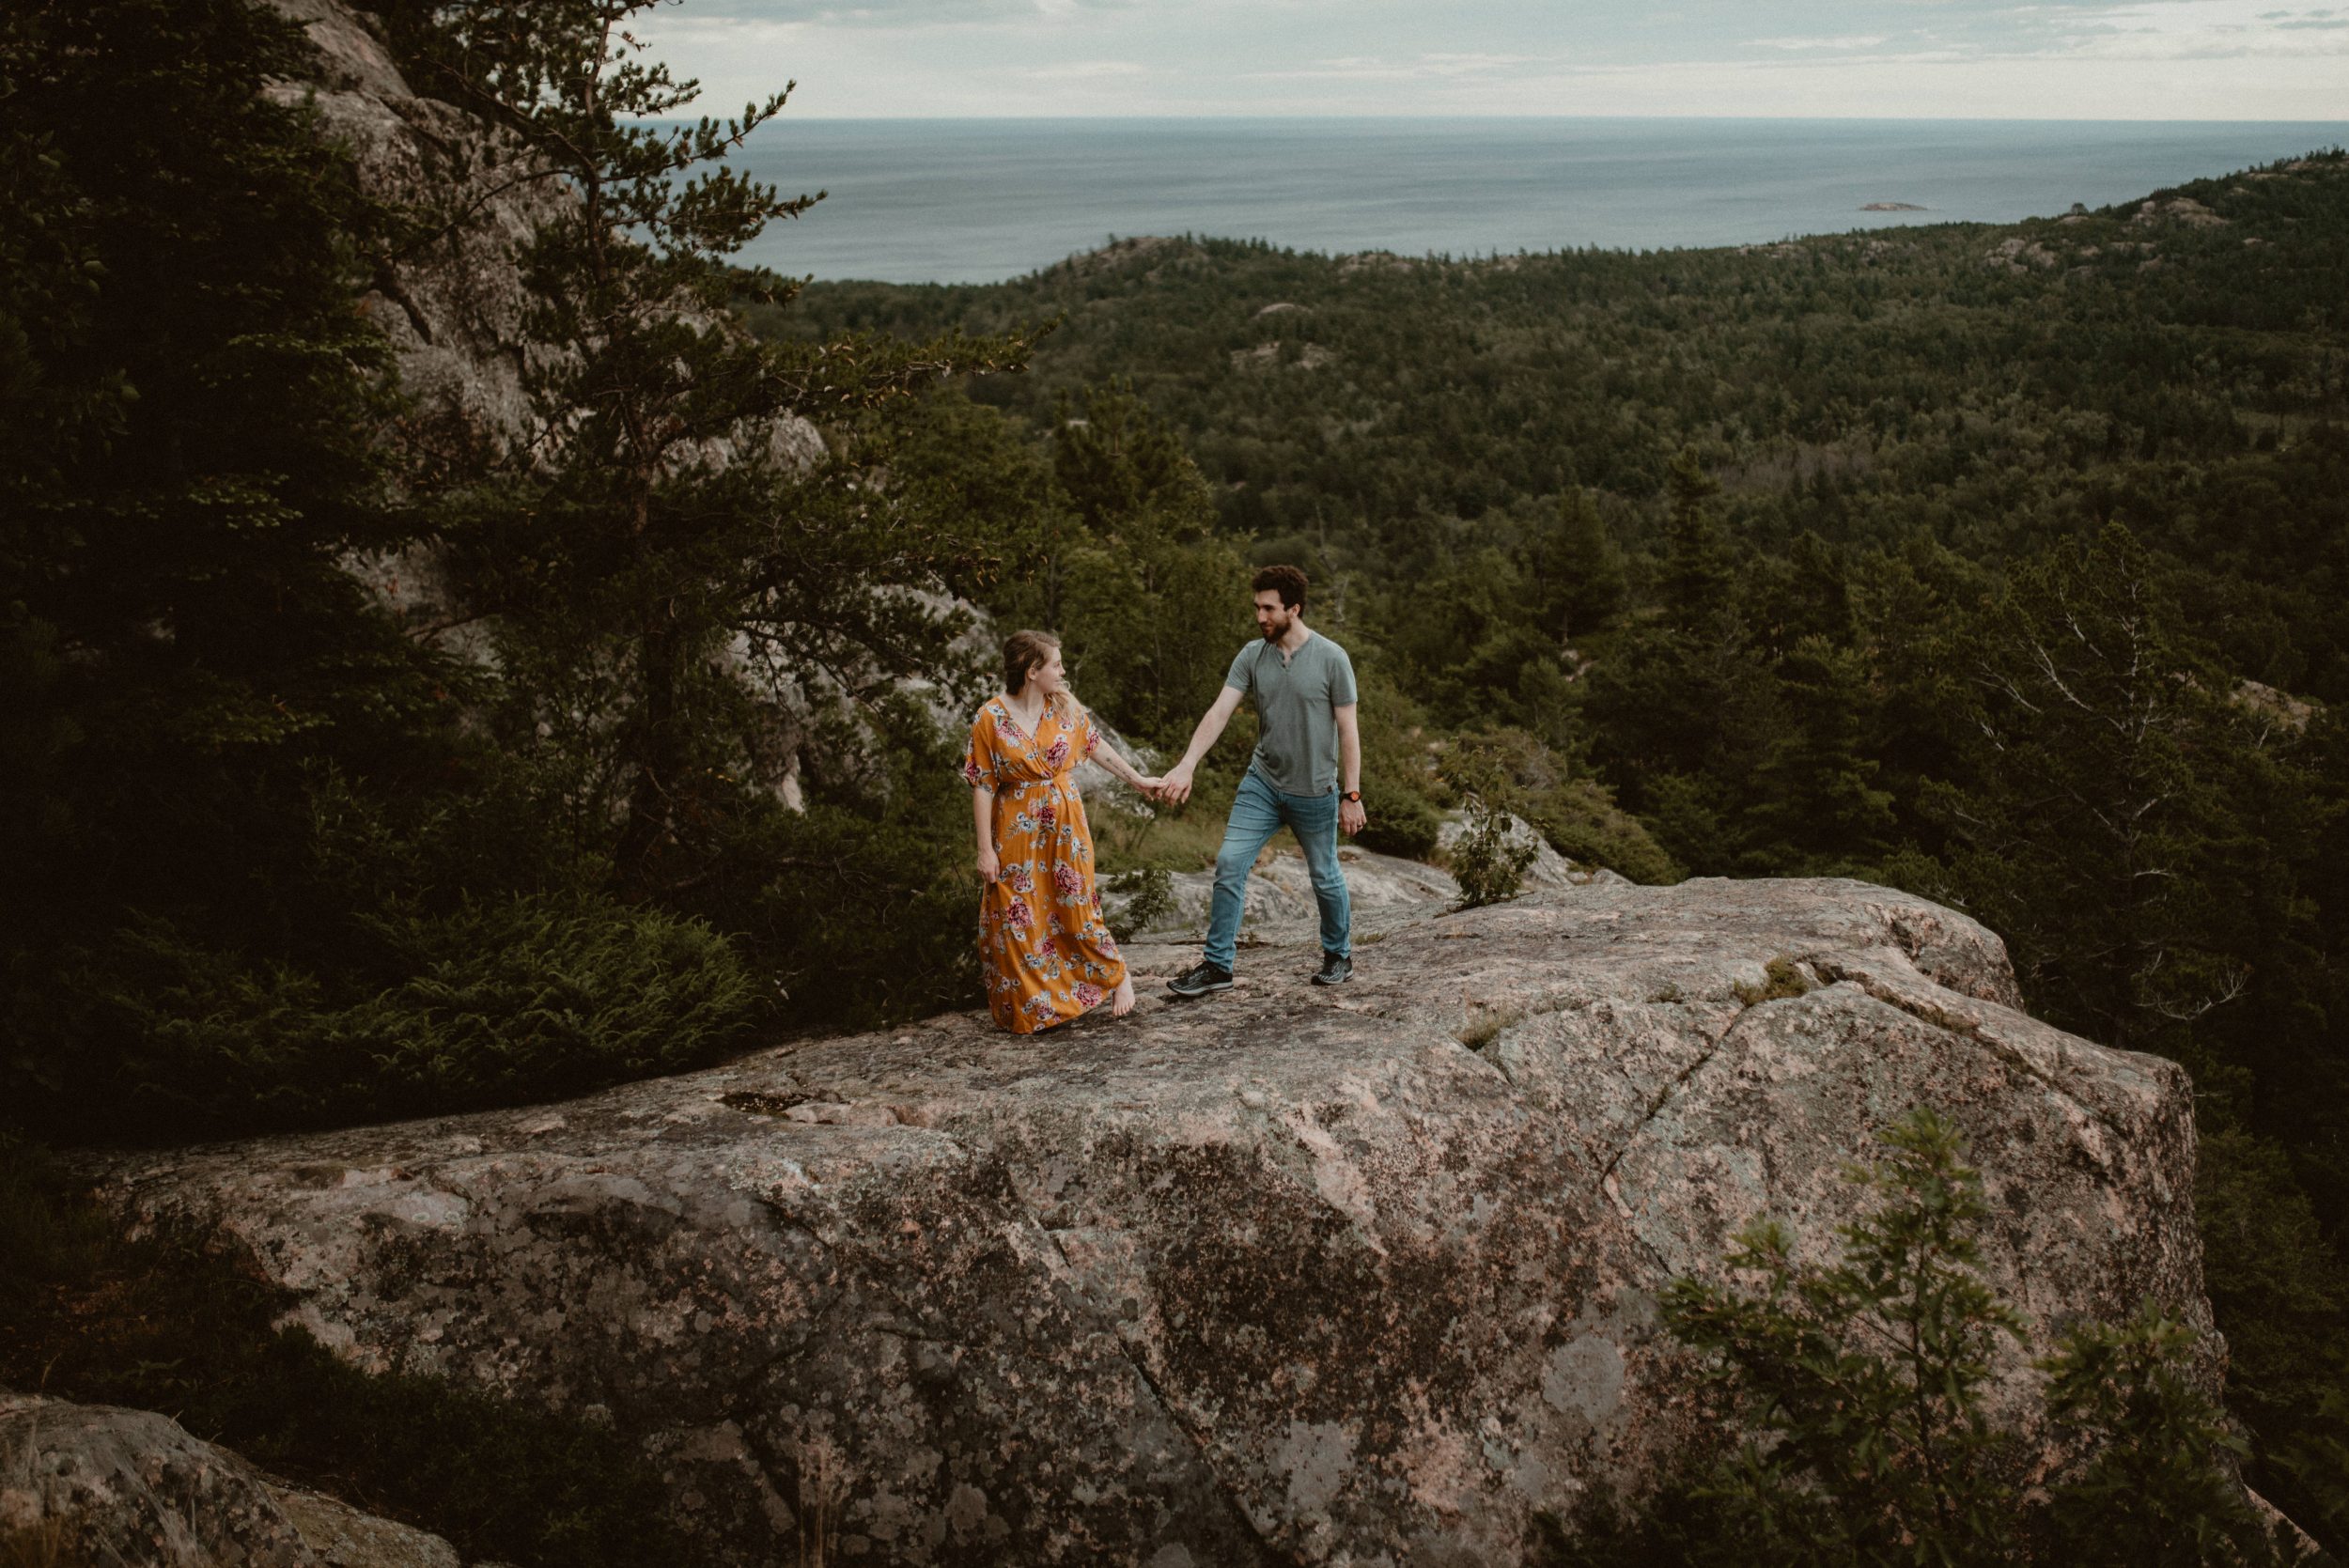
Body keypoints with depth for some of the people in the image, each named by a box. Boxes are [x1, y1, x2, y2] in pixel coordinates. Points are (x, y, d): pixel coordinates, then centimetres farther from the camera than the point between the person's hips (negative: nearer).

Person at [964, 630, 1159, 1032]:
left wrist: (1136, 779, 23)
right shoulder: (991, 719, -13)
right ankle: (1030, 1006, 19)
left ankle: (1119, 977, 27)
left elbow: (1096, 746, 15)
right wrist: (985, 848, -10)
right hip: (1017, 832, -2)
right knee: (1018, 920, 4)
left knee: (1077, 908, 7)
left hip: (1065, 827, 2)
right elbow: (982, 786, -10)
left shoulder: (1066, 707, -2)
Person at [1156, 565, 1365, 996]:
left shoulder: (1331, 658, -13)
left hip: (1315, 791, -3)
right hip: (1262, 783, 3)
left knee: (1325, 878, 11)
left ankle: (1339, 955, 34)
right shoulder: (1252, 655, -3)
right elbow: (1219, 712, -10)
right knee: (1229, 864, -6)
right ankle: (1216, 965, 2)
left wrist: (1351, 795, -9)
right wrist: (1186, 766, -22)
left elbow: (1348, 730, -9)